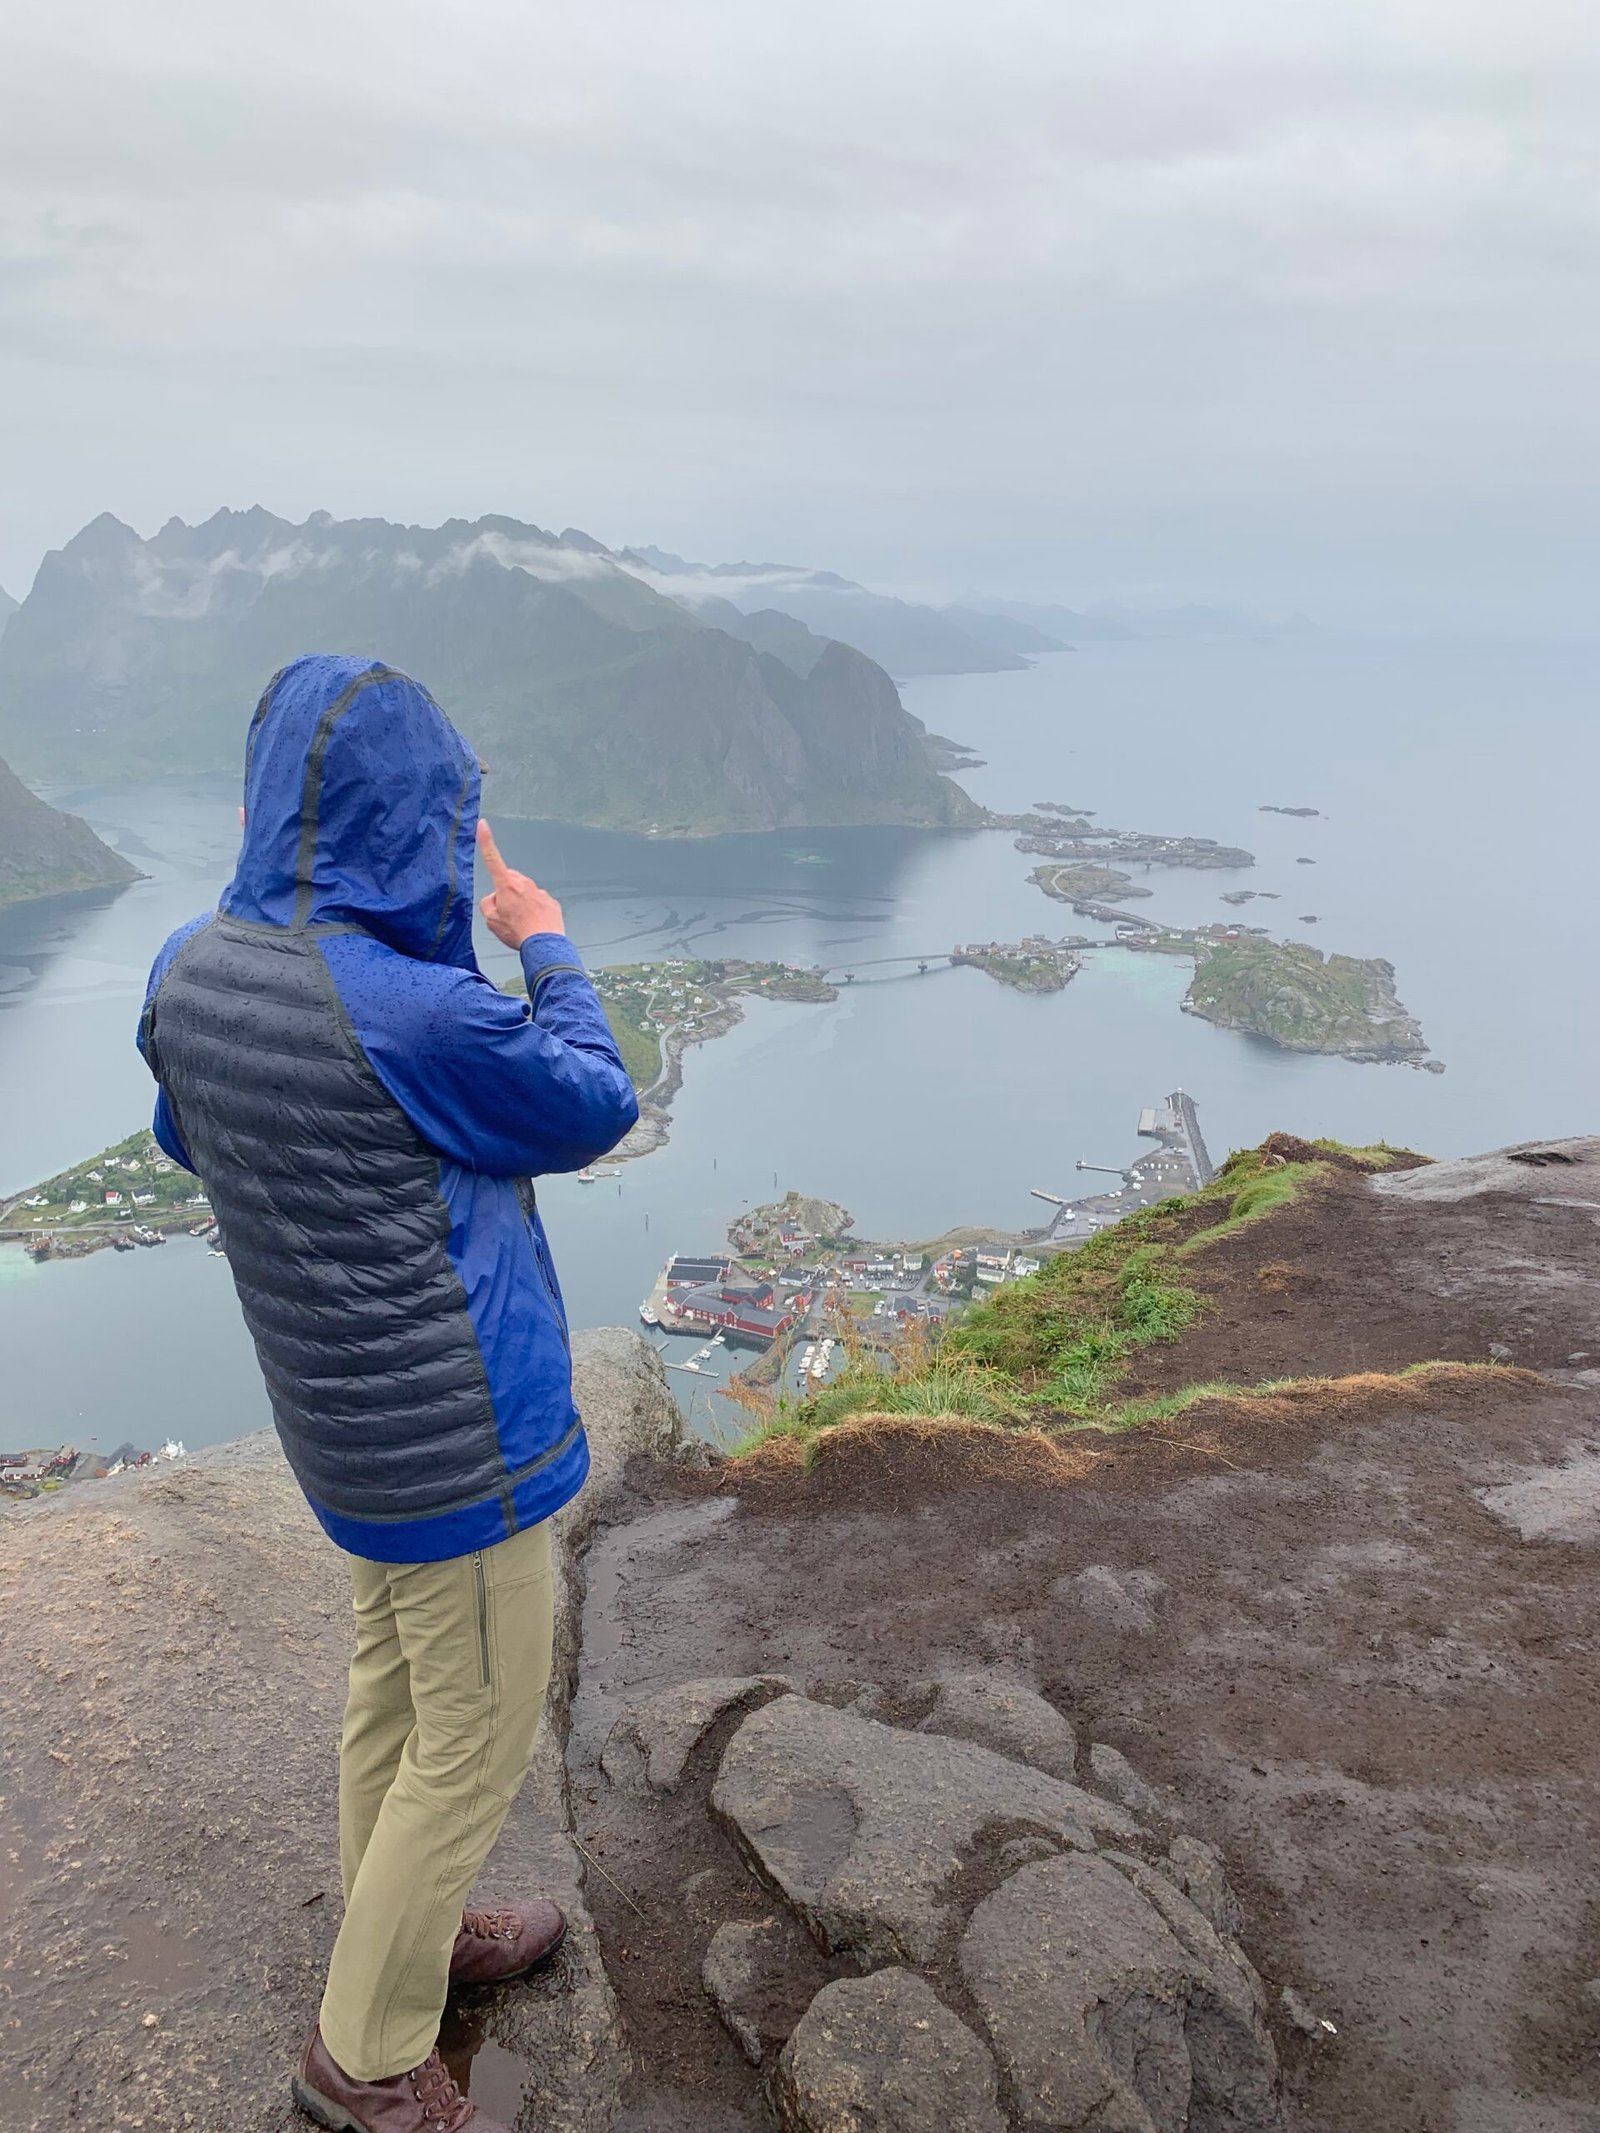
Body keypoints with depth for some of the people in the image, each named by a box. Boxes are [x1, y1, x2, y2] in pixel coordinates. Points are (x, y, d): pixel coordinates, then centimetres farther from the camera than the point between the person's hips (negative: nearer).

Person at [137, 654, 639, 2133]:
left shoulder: (192, 969, -7)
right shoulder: (423, 1012, -30)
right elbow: (593, 1110, -12)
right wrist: (548, 946, 3)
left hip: (348, 1413, 8)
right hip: (458, 1434, -8)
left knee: (394, 1678, 26)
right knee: (475, 1742, 11)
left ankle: (408, 1935, 48)